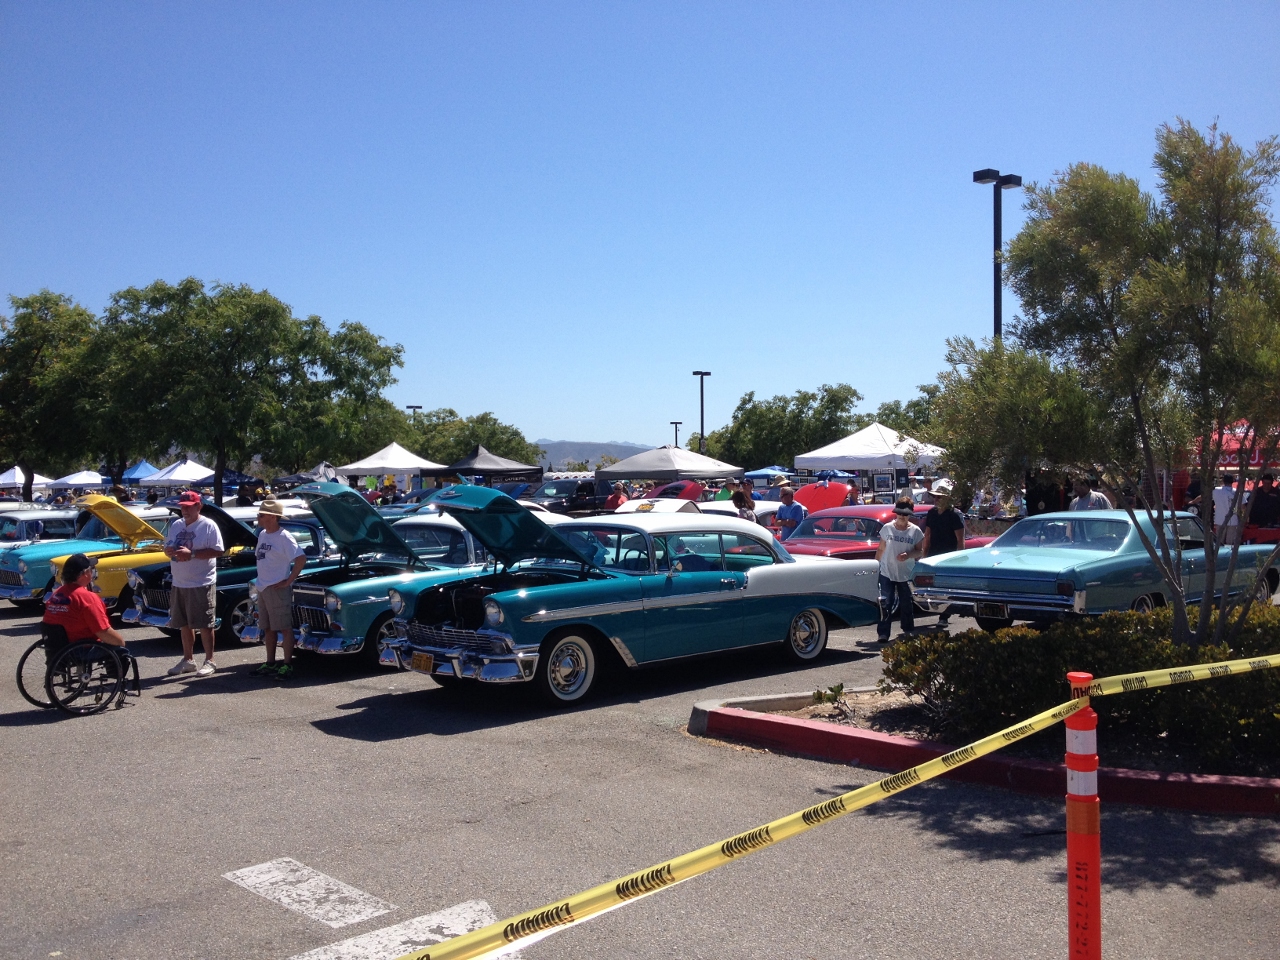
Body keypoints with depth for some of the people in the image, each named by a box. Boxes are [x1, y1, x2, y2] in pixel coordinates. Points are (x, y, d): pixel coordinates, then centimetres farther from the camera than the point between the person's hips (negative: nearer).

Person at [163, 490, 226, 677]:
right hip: (179, 584, 7)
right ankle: (188, 660, 25)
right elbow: (167, 547, 19)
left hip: (201, 584, -7)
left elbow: (218, 551, -16)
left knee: (204, 624, -1)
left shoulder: (208, 526, -8)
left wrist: (191, 554, -23)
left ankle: (209, 661, 7)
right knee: (185, 624, 14)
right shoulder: (176, 526, 12)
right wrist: (169, 551, -6)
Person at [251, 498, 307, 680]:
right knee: (268, 629, 15)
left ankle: (287, 665, 1)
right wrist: (261, 580, 11)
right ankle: (270, 664, 24)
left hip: (278, 589, -9)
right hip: (262, 588, 9)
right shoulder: (262, 534, 11)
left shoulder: (284, 537, -14)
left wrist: (289, 581, -18)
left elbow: (301, 559, -20)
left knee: (285, 628, -2)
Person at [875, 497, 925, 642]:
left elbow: (920, 550, 2)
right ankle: (882, 633, -5)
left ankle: (908, 631, 27)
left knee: (906, 605, 10)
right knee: (885, 604, -6)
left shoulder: (915, 531, 0)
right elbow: (880, 549, 7)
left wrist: (908, 555, -17)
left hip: (906, 575, 1)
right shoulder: (887, 528, 1)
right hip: (887, 573, 0)